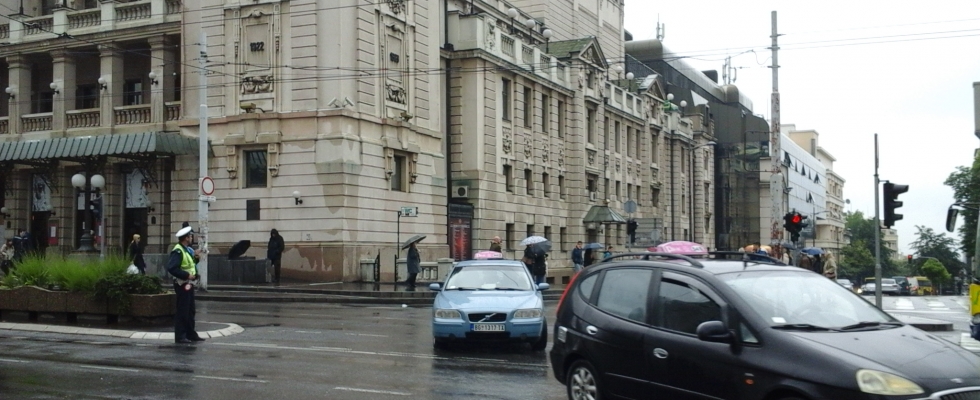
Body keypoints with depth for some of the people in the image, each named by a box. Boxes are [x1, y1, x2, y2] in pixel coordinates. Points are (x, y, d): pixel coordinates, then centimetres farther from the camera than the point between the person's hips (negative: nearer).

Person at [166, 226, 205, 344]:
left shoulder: (186, 250, 14)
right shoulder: (178, 251, -17)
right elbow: (171, 268, -27)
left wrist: (196, 258, 6)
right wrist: (187, 275, -23)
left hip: (189, 284, 10)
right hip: (182, 285, -10)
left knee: (190, 311, 15)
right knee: (182, 312, -4)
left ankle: (191, 334, 23)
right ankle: (180, 336, 1)